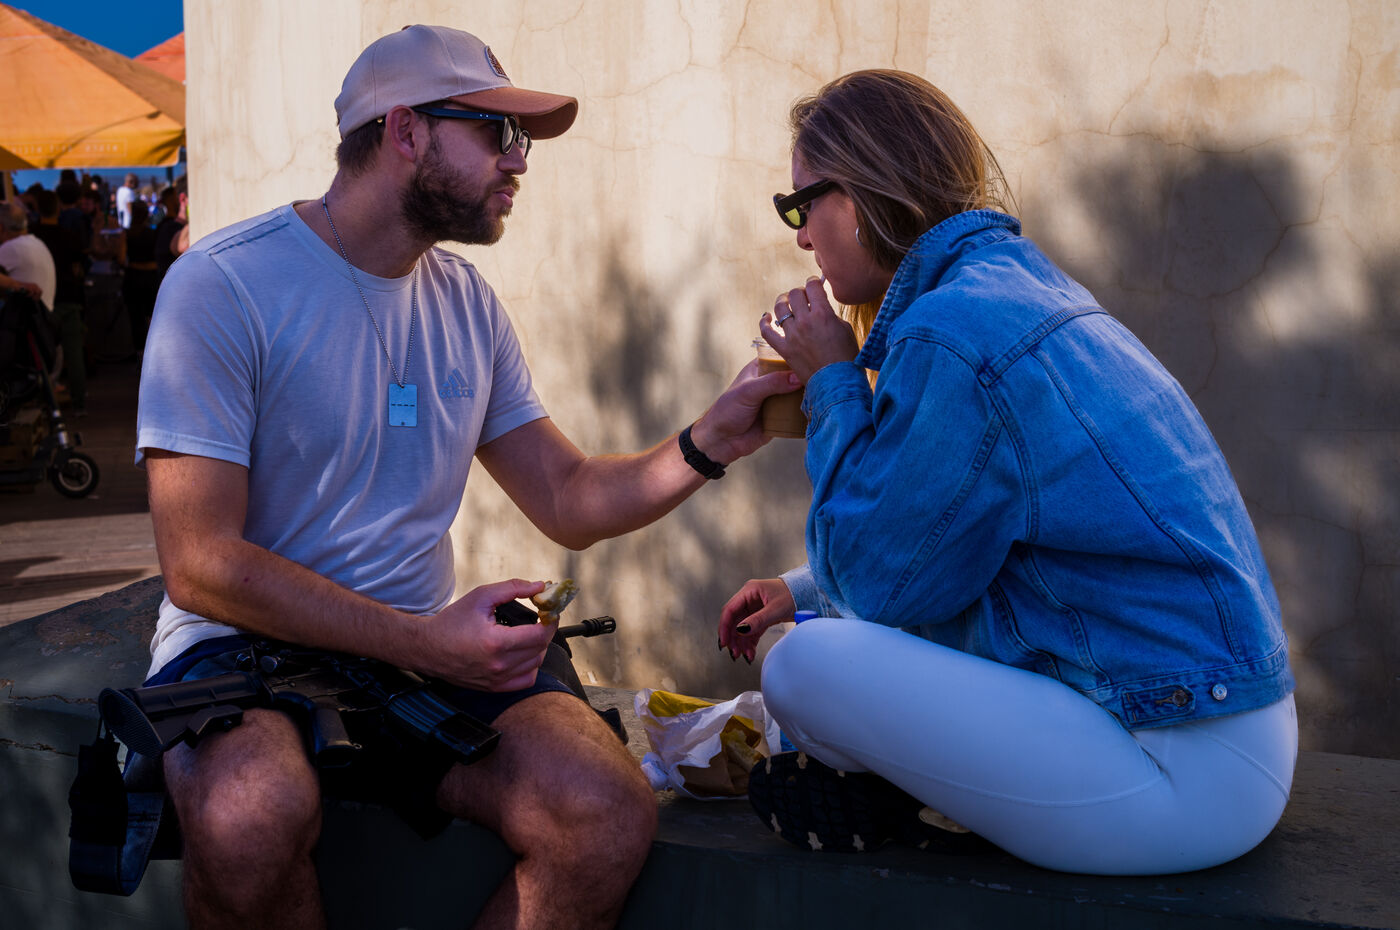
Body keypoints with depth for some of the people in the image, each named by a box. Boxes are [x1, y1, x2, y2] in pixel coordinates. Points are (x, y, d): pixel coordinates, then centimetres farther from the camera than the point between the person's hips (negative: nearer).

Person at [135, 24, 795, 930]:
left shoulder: (466, 301, 11)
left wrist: (709, 442, -6)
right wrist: (426, 642, -21)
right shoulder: (224, 284, -9)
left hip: (428, 651, 5)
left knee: (610, 818, -23)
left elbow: (571, 503, 11)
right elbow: (199, 564, -15)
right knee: (251, 817, -38)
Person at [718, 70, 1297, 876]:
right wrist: (804, 590, 18)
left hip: (1187, 779, -10)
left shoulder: (952, 334, -21)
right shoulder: (1024, 282, 11)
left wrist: (833, 383, -5)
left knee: (807, 663, -18)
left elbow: (876, 579, -11)